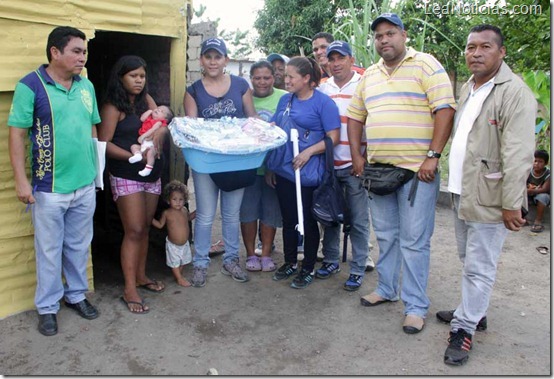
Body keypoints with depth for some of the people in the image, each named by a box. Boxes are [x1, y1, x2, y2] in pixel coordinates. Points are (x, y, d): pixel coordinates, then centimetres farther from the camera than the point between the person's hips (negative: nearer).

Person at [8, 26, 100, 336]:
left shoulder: (87, 86, 6)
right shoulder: (31, 86, -10)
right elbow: (17, 135, -10)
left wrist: (96, 168, 13)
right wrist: (22, 180, -13)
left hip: (86, 185, 5)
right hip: (49, 188, -5)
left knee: (79, 246, 17)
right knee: (50, 251, 9)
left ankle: (77, 294, 35)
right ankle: (48, 307, 25)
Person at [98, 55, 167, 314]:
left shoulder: (146, 100, 10)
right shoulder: (113, 106, -8)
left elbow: (162, 125, 2)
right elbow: (104, 144, -13)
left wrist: (159, 133, -21)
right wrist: (133, 157, -24)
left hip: (152, 174, 6)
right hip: (126, 177, -6)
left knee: (144, 228, 14)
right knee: (134, 231, -6)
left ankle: (141, 276, 28)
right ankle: (129, 290, 2)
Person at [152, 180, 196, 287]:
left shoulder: (184, 210, -6)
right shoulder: (167, 213, -16)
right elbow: (160, 225, -3)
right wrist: (150, 218, -17)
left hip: (185, 243, 4)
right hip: (173, 245, -4)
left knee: (183, 261, 20)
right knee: (174, 262, 7)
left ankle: (179, 274, 41)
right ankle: (179, 279, 23)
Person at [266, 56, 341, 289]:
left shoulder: (323, 102, -8)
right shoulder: (285, 100, 10)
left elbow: (333, 137, -12)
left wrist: (308, 152, -23)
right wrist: (269, 167, 11)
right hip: (283, 171, 6)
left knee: (308, 221, 6)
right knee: (288, 219, 14)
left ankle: (308, 269, 21)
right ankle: (290, 263, 31)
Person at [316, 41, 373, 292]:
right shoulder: (322, 89, 8)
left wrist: (364, 159, -9)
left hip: (355, 166, -4)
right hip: (328, 164, 4)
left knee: (358, 221, 3)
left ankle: (358, 269, 15)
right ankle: (331, 260, 29)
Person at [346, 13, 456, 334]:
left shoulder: (425, 64, -3)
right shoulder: (369, 75, 15)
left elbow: (445, 109, -11)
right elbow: (355, 117, 19)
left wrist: (432, 157, -17)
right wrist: (357, 156, 9)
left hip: (418, 170, -6)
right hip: (379, 170, 6)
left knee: (414, 241, -1)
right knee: (386, 235, 16)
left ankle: (416, 306, 11)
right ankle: (387, 289, 32)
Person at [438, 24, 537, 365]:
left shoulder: (514, 93, -14)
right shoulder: (468, 88, 13)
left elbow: (518, 155, -19)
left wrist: (512, 204, -21)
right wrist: (456, 183, 16)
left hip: (488, 198, -8)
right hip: (462, 192, 8)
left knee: (479, 267, 1)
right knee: (469, 260, 20)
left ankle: (464, 328, 13)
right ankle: (474, 311, 36)